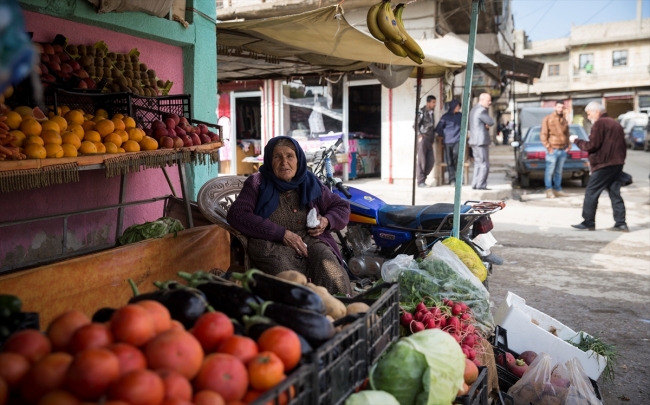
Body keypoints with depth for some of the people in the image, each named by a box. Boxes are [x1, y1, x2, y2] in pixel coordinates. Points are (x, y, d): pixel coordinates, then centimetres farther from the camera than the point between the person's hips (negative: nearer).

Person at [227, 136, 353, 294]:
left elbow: (342, 207, 28)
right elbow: (236, 215, -4)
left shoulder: (310, 182, 19)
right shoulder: (258, 183, 11)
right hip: (272, 245, -2)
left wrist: (327, 221, 3)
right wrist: (282, 233, -11)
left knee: (336, 282, -29)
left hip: (312, 242, 3)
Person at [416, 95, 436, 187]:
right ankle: (420, 181, 0)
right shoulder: (422, 112, -5)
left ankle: (422, 178, 14)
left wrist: (432, 140, 15)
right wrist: (420, 136, -14)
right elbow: (416, 125, -9)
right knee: (422, 161, -5)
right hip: (423, 139, -7)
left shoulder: (431, 113, 17)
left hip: (429, 141, 7)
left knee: (430, 162, 2)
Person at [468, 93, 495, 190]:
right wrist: (488, 124, 8)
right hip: (481, 141, -10)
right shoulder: (482, 110, -15)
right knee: (484, 165, -7)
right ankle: (481, 185, -7)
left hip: (474, 141, 10)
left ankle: (475, 184, 13)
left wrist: (486, 125, 2)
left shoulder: (473, 110, 17)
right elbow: (491, 122, -11)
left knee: (478, 164, 13)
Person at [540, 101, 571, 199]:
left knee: (559, 171, 10)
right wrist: (548, 147, -12)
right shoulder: (548, 119, -2)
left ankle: (557, 189, 16)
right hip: (553, 150, -5)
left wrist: (568, 145, 9)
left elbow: (567, 135, 22)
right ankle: (549, 190, 3)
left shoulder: (564, 120, 15)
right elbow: (543, 135, -7)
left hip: (563, 150, 6)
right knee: (549, 171, -3)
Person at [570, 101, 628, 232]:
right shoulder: (615, 124, 19)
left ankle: (588, 222, -2)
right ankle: (621, 224, 6)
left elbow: (592, 145, -15)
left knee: (591, 193, -3)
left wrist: (576, 141, -3)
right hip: (617, 163, 9)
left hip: (604, 165, -9)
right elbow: (623, 146, 21)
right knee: (615, 194, 8)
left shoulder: (599, 124, -9)